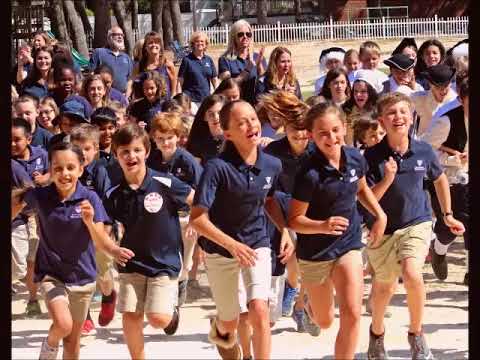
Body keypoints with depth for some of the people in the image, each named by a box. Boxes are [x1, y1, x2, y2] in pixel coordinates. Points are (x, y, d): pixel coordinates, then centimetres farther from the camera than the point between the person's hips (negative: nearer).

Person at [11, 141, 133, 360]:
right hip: (50, 273, -1)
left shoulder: (89, 199, -15)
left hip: (82, 275, 1)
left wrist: (89, 221, -37)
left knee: (73, 338, 13)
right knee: (63, 324, -24)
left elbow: (101, 243, -18)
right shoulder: (40, 196, -12)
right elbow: (16, 200, 11)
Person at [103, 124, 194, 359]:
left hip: (165, 262, -3)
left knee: (158, 318, -12)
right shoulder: (114, 196, -5)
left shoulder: (165, 184, -15)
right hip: (132, 263, 3)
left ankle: (173, 313, 24)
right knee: (130, 317, -1)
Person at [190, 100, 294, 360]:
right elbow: (198, 218, -25)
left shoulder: (272, 165, -10)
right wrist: (233, 245, -33)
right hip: (221, 250, -2)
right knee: (230, 322, 14)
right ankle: (221, 330, 53)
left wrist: (285, 231, -2)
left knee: (259, 311, -18)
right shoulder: (217, 168, -25)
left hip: (257, 244, 2)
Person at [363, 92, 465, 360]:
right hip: (382, 228, 0)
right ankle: (377, 333, 47)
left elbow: (440, 179, 14)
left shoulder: (424, 151, -7)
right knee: (385, 287, 15)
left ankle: (416, 334, -2)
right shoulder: (372, 156, -14)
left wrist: (448, 215, 18)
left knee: (412, 274, -26)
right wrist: (387, 179, -28)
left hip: (417, 223, 0)